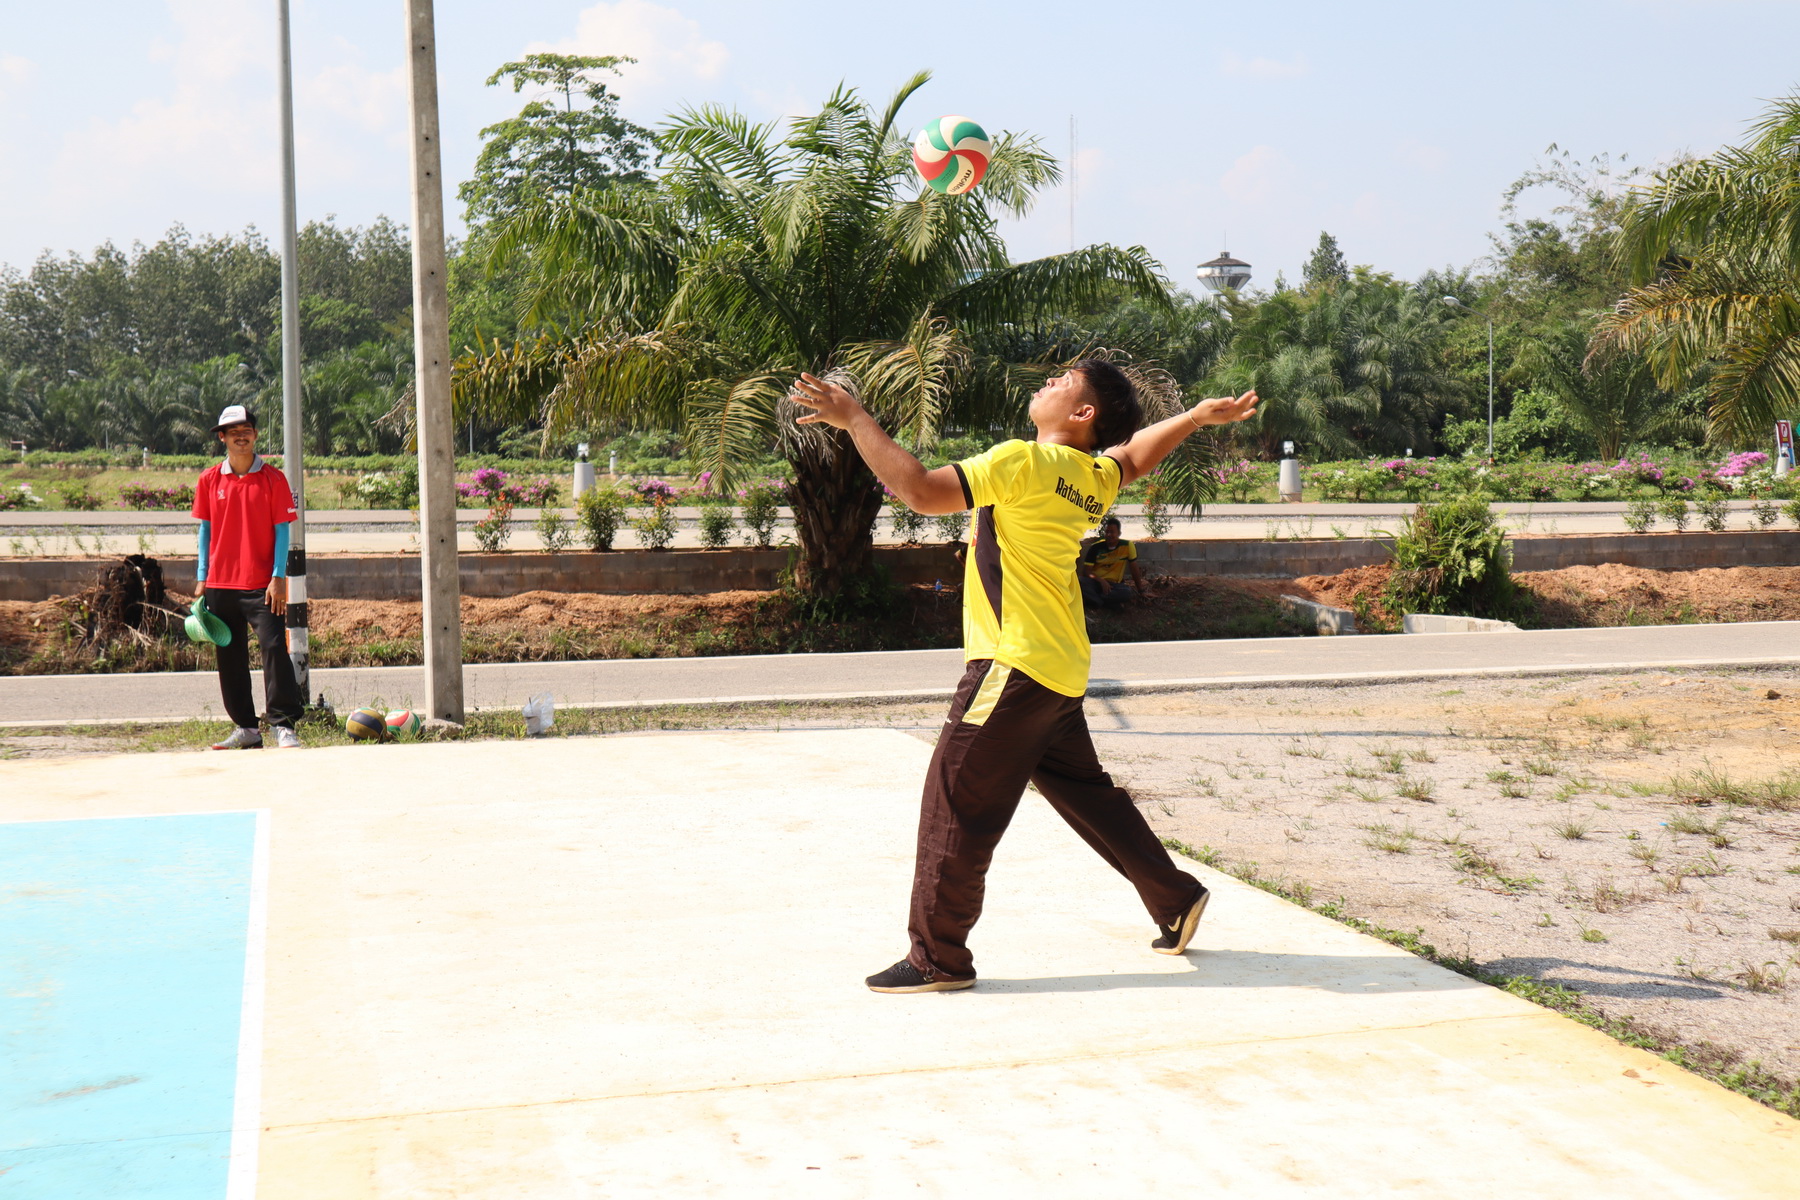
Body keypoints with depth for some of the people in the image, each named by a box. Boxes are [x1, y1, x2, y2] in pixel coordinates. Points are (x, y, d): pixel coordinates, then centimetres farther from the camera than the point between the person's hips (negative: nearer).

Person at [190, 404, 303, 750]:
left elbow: (281, 529, -2)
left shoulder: (273, 479, 0)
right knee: (230, 658, 8)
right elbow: (205, 529, 12)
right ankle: (246, 728, 17)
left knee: (274, 647, -13)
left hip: (261, 585, -4)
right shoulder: (209, 480, 8)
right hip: (220, 584, 4)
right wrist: (201, 578, 6)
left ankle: (284, 725, -10)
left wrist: (278, 577, -9)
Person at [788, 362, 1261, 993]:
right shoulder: (1094, 479, 11)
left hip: (1015, 666, -9)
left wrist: (853, 419, -14)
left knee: (956, 801, -3)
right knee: (1086, 793, 21)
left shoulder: (1026, 462, -14)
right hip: (1060, 669, 9)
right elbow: (1133, 455, 34)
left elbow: (920, 488, -21)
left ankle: (938, 958, 2)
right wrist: (1201, 415, 42)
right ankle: (1177, 900, 30)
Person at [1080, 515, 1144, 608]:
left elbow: (1135, 570, 4)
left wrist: (1141, 592, 6)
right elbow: (1086, 571, -7)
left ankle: (1092, 598, -28)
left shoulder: (1128, 546, -3)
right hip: (1095, 581, 0)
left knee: (1126, 593, -36)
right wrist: (1101, 581, -24)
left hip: (1114, 584, 1)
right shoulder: (1096, 548, -4)